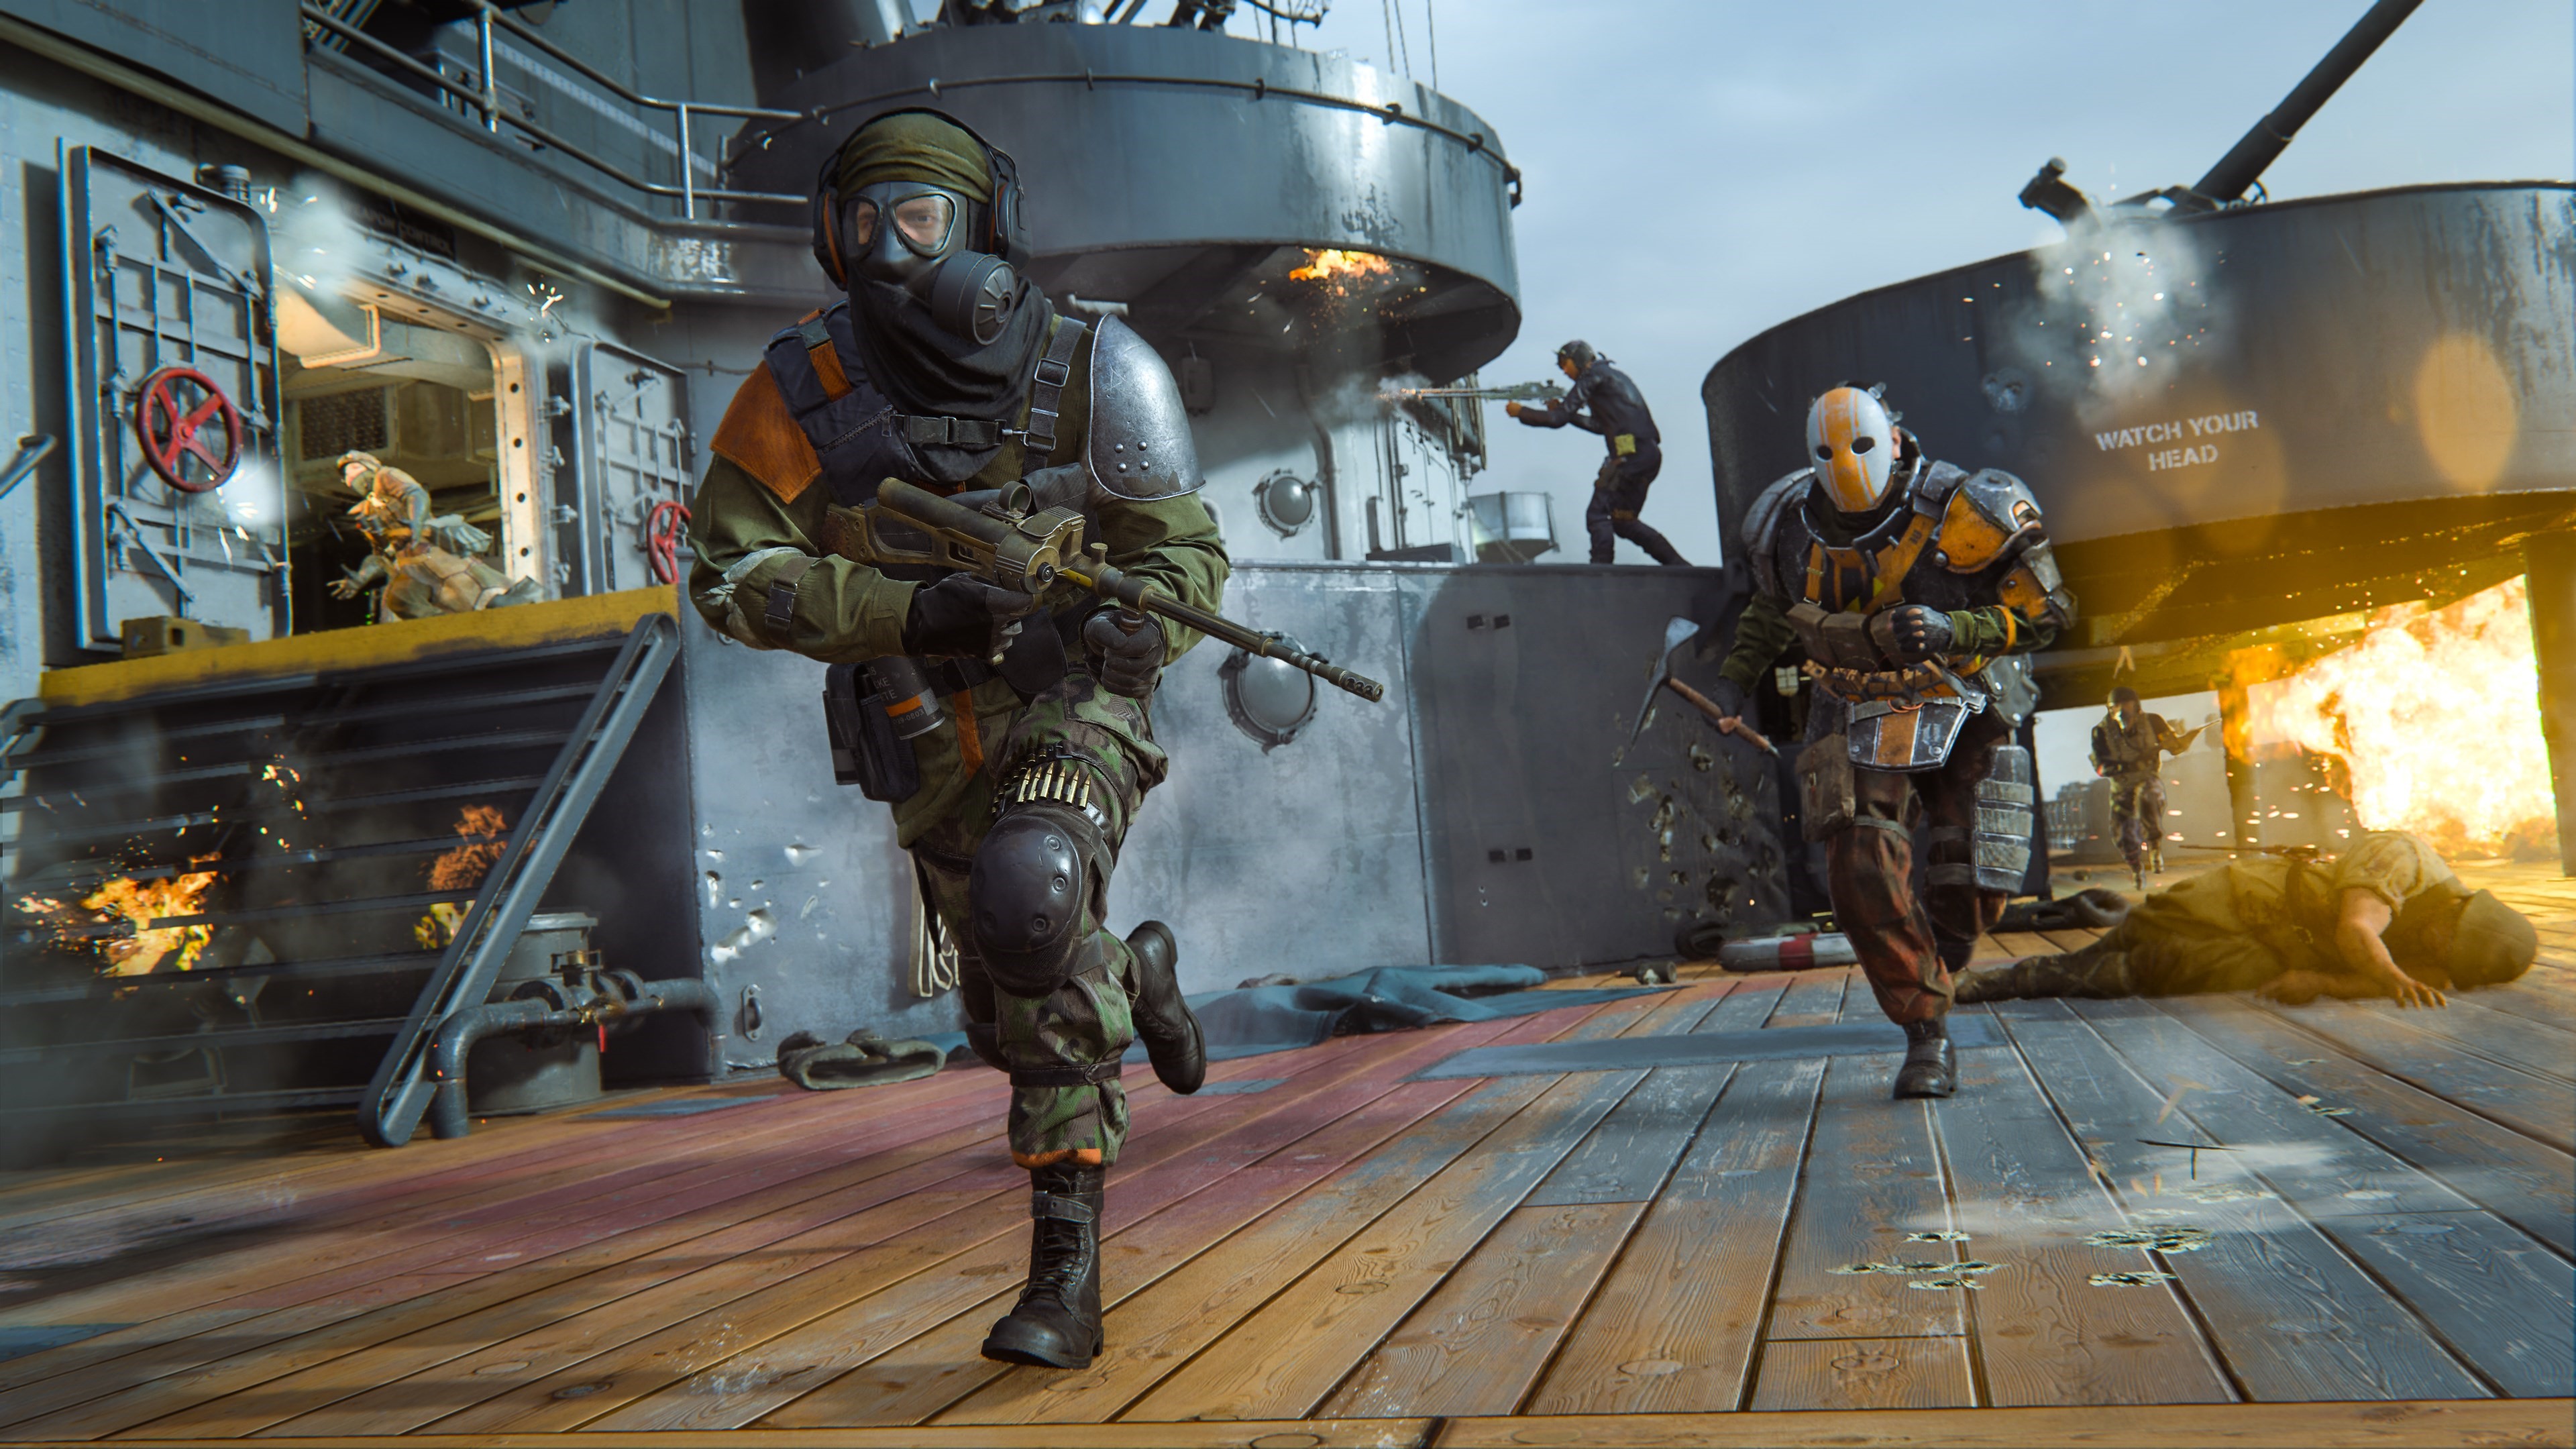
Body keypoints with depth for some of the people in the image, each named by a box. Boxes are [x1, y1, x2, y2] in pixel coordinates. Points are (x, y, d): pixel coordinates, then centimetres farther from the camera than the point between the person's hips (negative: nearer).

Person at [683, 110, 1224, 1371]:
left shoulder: (1084, 375, -10)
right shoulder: (804, 390, -8)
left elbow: (1187, 551, -3)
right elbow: (730, 574, -12)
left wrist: (1138, 630, -26)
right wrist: (908, 611, -25)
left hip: (1070, 703, -3)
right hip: (933, 738, 4)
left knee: (1030, 898, -33)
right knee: (1019, 1015, 12)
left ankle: (1067, 1266, -22)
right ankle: (1138, 974, 50)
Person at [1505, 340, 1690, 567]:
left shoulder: (1594, 375, -1)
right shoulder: (1612, 376, 27)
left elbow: (1558, 419, -5)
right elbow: (1599, 425, 29)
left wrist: (1520, 411, 6)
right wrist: (1562, 409, 24)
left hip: (1632, 455, -9)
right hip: (1650, 455, 9)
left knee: (1598, 515, -10)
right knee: (1624, 522, 15)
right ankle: (1679, 566, 13)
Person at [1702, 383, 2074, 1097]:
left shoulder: (1959, 513, -19)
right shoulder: (1792, 527, -7)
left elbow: (2044, 611, -14)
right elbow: (1771, 603, 16)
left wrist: (1951, 629, -29)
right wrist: (1736, 674, 7)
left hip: (1952, 714, -1)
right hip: (1855, 720, 1)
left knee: (1974, 889, -3)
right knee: (1862, 878, -16)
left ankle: (1933, 968, 33)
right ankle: (1927, 1035, -3)